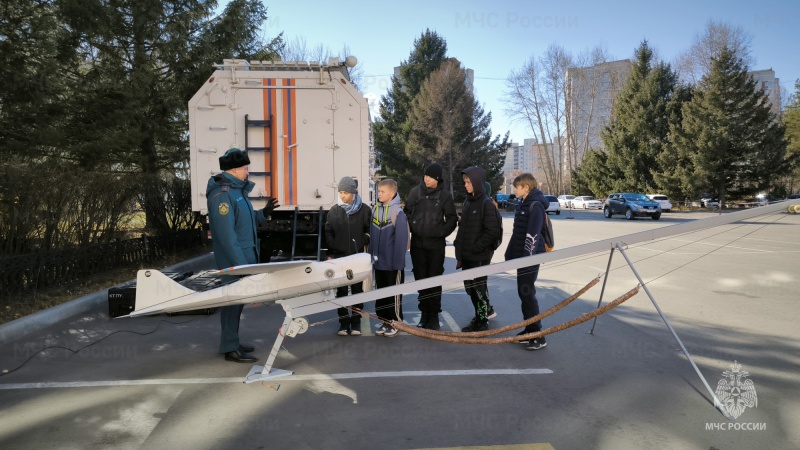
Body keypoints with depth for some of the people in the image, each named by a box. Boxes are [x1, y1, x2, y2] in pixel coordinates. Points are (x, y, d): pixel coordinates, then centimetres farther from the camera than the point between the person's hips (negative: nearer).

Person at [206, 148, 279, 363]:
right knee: (233, 300, -1)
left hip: (243, 257, 10)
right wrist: (241, 264, -24)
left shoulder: (237, 190, 13)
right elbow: (226, 234, -23)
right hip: (234, 261, -10)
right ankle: (230, 349, 10)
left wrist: (264, 213, 4)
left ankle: (232, 342, 28)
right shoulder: (222, 194, -18)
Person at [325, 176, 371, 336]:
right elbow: (328, 233, 4)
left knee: (357, 289, 8)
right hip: (339, 257, 1)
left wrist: (361, 245, -11)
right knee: (341, 290, 6)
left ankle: (356, 322, 17)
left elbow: (370, 231, 2)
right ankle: (344, 322, 15)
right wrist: (331, 253, -2)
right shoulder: (334, 211, 3)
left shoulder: (364, 210, -2)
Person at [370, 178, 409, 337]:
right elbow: (372, 235, 9)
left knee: (394, 294, 9)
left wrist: (398, 261, -17)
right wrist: (371, 255, 8)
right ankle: (385, 321, 30)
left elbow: (401, 239, -17)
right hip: (378, 261, 6)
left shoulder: (398, 212, -16)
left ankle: (395, 322, 22)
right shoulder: (375, 209, 4)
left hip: (392, 263, -6)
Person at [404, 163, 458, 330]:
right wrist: (411, 228, 0)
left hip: (436, 244, -2)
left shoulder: (445, 195, -3)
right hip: (417, 243, 3)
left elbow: (452, 219, 2)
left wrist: (441, 233, -7)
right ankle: (424, 312, 20)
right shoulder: (415, 191, 2)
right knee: (420, 278, 9)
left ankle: (434, 315, 10)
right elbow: (407, 211, 10)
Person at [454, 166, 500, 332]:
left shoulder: (486, 203, -11)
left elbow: (492, 231, -16)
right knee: (471, 288, 14)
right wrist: (459, 253, 12)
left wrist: (476, 248, -16)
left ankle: (483, 321, 15)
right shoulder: (468, 202, 12)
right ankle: (478, 318, 28)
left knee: (479, 288, 2)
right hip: (467, 256, 7)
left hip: (480, 256, -7)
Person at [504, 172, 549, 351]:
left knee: (527, 294, -6)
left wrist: (527, 258, -22)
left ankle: (538, 336, 3)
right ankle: (529, 330, 23)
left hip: (530, 257, -9)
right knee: (523, 293, 12)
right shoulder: (523, 204, 13)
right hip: (521, 255, 9)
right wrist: (510, 254, 16)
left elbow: (532, 235, -20)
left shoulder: (535, 205, -15)